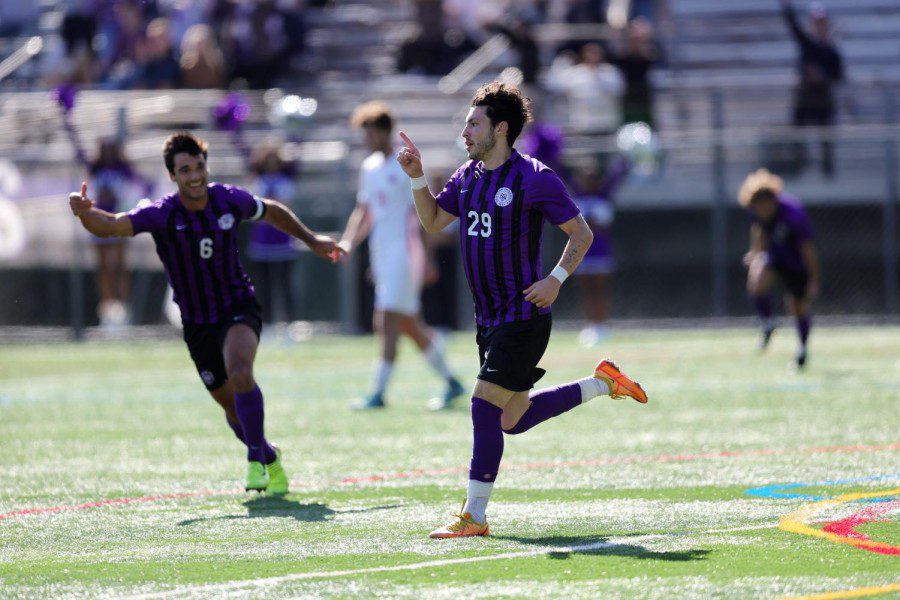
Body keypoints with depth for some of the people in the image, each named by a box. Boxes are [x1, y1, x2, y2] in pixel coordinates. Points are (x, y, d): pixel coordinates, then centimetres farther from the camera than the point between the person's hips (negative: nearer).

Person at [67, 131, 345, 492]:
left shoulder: (229, 200, -10)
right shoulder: (162, 214, -17)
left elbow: (273, 212, 12)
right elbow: (110, 226, -32)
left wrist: (312, 240, 17)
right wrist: (85, 213, -53)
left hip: (238, 307, -1)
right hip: (197, 324, 1)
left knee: (240, 373, -31)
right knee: (233, 407, 11)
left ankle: (256, 460, -21)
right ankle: (269, 457, 39)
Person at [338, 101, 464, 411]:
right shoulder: (369, 167, 14)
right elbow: (364, 212, 22)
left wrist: (426, 258, -17)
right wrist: (348, 242, 6)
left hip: (403, 253, -8)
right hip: (381, 255, 8)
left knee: (388, 324, -13)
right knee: (409, 325, 10)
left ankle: (378, 393, -14)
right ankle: (451, 382, 20)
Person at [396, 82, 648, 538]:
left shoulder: (533, 179, -11)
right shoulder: (467, 177, 10)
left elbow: (581, 234, -5)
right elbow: (433, 221, 21)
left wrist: (556, 279, -19)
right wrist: (417, 177, 6)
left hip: (523, 316, -8)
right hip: (488, 319, 8)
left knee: (485, 406, -14)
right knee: (513, 421, 13)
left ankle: (474, 517, -8)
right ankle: (602, 383, 32)